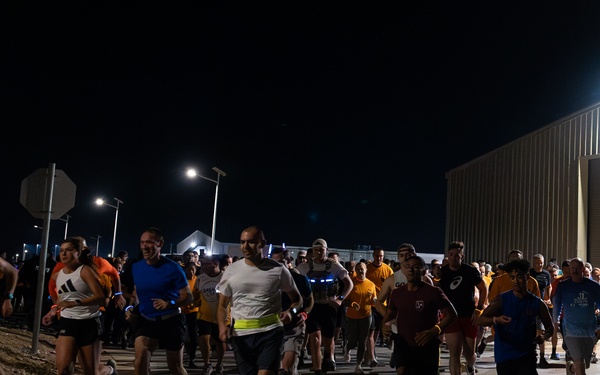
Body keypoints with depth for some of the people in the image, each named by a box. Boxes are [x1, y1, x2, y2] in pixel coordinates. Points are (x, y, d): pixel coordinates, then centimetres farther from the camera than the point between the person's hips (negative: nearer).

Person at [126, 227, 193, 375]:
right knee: (140, 360, -19)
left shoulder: (173, 268, -14)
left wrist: (169, 304, -30)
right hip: (146, 320, 3)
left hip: (170, 320, -3)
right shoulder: (136, 267, 0)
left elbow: (188, 297, -12)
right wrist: (130, 307, -2)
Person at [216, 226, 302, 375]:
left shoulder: (278, 270, 1)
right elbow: (222, 305, 10)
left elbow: (297, 299, 11)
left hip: (271, 332, -3)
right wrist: (222, 326, -10)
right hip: (241, 335, 3)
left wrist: (290, 311, -12)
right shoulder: (231, 271, 6)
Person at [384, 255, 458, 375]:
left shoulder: (433, 292, -11)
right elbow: (390, 314, 19)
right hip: (403, 343, 2)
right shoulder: (397, 293, 3)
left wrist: (434, 331, -23)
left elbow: (451, 315, -10)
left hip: (427, 346, -2)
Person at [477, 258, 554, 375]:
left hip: (527, 356, 0)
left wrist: (544, 337, -11)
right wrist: (496, 320, -31)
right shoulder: (501, 300, -3)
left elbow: (550, 327, 12)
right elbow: (480, 320, -9)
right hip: (504, 356, 1)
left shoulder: (537, 303, 1)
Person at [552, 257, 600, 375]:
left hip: (590, 331, 2)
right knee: (580, 365, -14)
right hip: (572, 330, -2)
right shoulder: (562, 286, 0)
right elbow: (557, 307, 10)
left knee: (585, 365, 14)